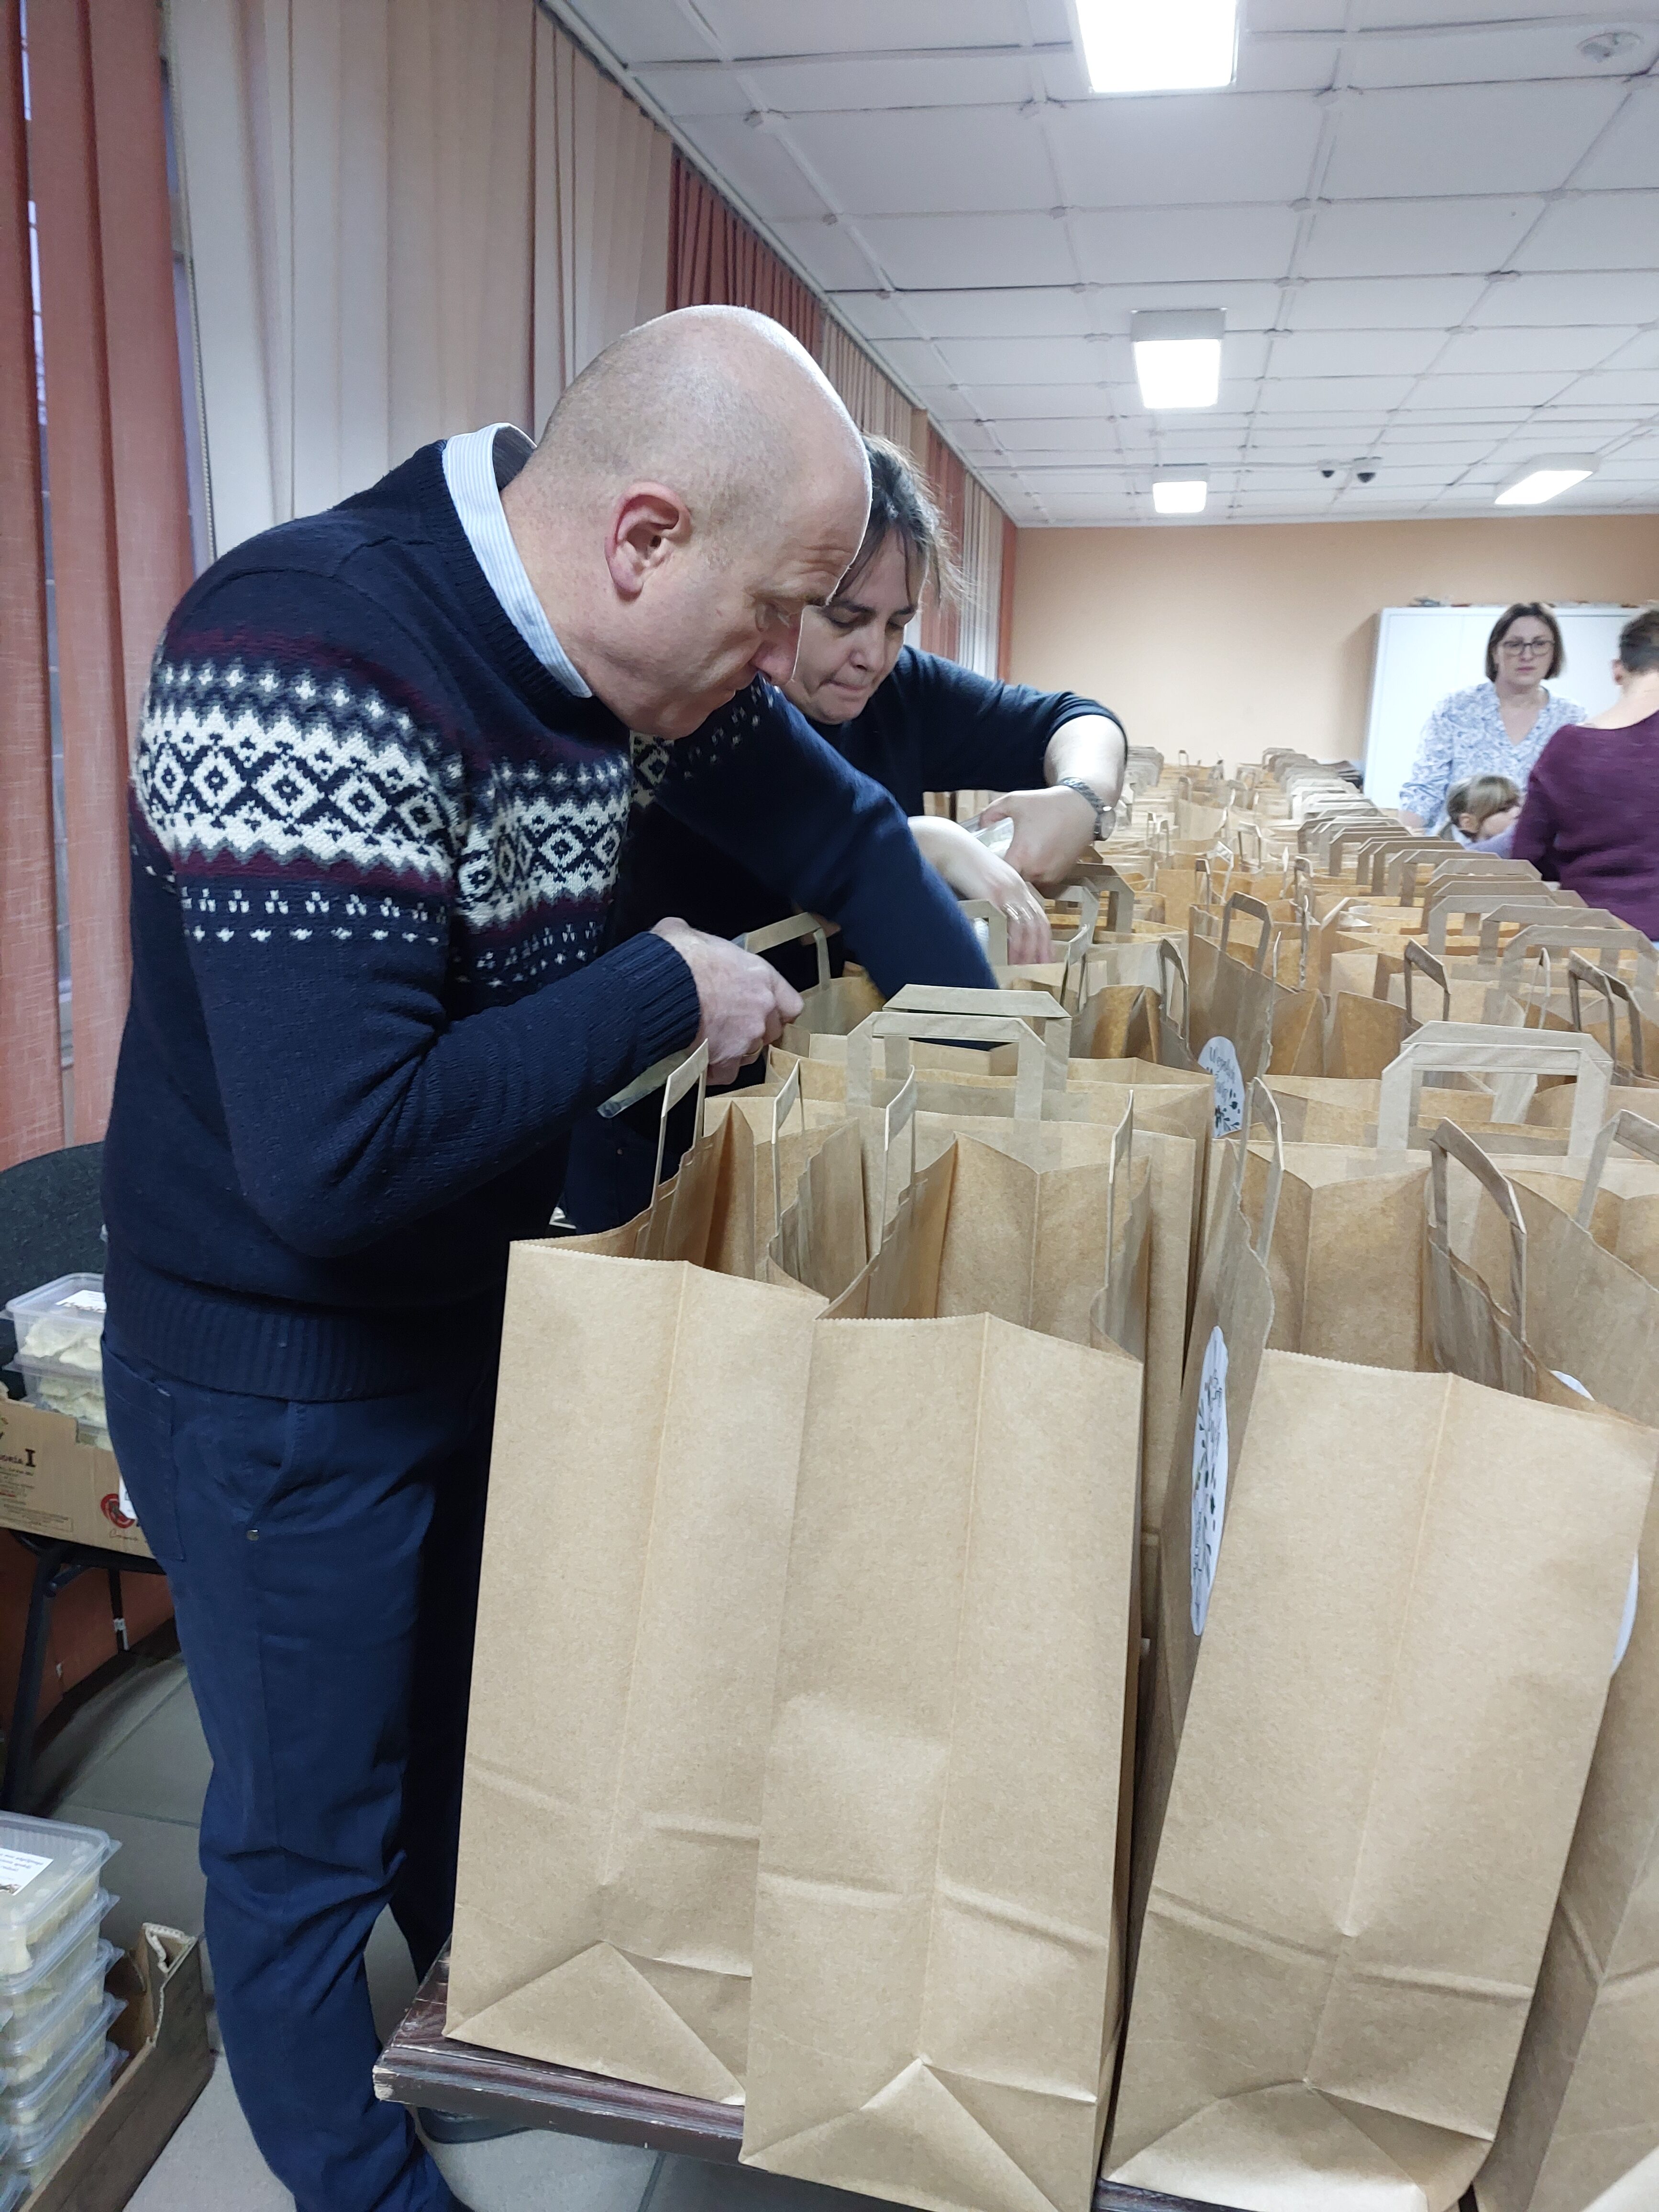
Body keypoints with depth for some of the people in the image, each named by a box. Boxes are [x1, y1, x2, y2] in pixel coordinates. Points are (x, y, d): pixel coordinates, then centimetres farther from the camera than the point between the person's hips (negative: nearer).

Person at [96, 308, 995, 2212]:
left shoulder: (607, 641, -7)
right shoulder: (308, 663, -31)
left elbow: (834, 829, 8)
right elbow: (336, 1158, -38)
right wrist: (664, 995, -27)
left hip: (478, 1308, 8)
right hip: (276, 1377, -7)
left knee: (480, 1739, 28)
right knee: (313, 1836, 14)